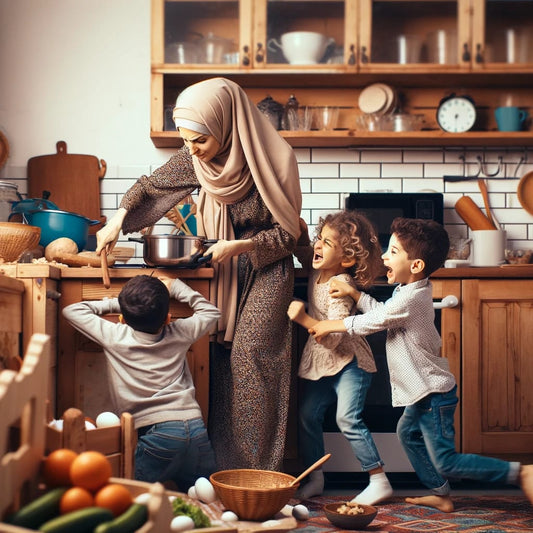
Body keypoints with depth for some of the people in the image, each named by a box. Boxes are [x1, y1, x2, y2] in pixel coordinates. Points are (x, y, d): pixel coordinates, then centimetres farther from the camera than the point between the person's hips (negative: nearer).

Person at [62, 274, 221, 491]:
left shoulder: (115, 338, -2)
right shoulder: (179, 334, 7)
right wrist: (176, 287, 31)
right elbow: (211, 311, 28)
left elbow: (71, 310, 12)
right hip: (196, 430, 4)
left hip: (157, 433, -4)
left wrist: (114, 303, 21)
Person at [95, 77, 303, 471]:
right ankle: (225, 464, 5)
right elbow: (151, 187, 9)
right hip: (222, 270, 5)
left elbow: (287, 233, -12)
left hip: (266, 270, -5)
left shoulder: (270, 161, -19)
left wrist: (239, 246, -24)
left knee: (249, 356, -14)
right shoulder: (196, 158, -5)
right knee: (220, 360, -2)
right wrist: (118, 221, -5)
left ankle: (259, 470, -9)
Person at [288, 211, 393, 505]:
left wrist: (303, 318, -35)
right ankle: (314, 477, 20)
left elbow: (333, 336, -29)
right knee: (308, 414, 7)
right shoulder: (317, 271, 1)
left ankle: (379, 480, -10)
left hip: (347, 360, -9)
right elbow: (304, 252, 29)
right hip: (319, 360, 9)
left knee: (348, 418, -17)